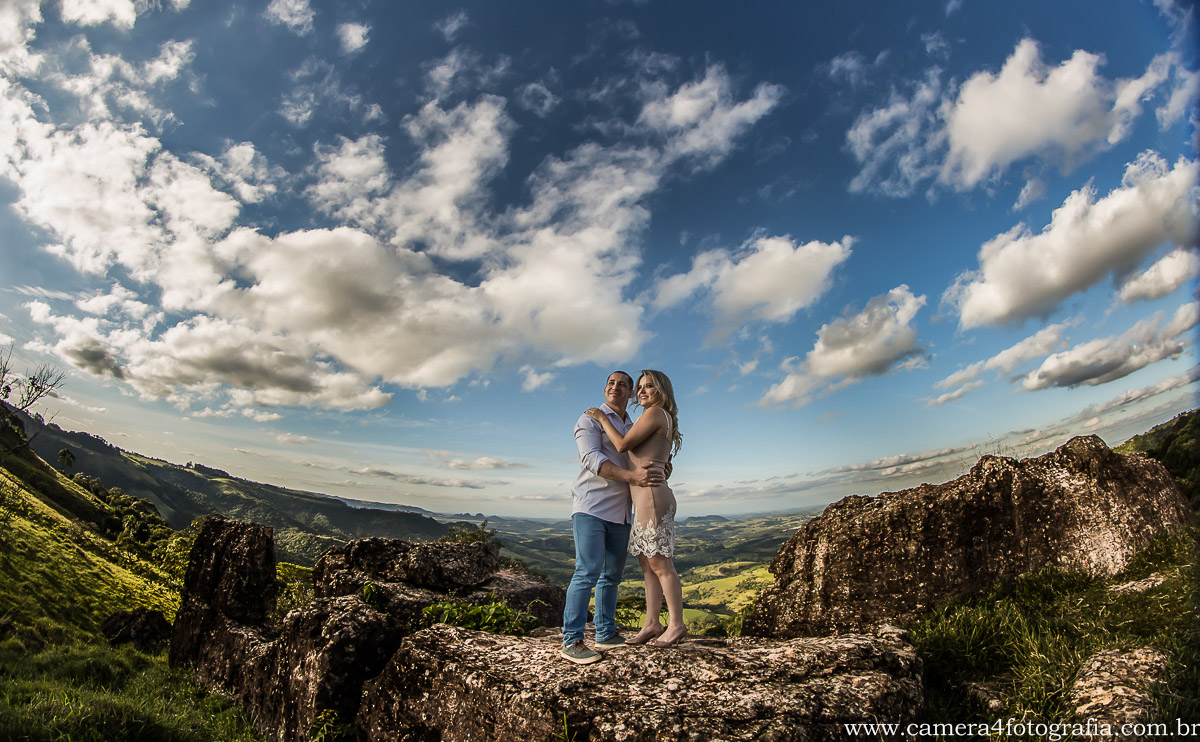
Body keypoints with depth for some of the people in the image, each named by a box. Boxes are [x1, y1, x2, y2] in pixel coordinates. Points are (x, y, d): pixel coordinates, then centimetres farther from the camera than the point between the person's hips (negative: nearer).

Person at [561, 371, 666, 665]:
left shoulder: (634, 428, 20)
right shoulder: (590, 419, -2)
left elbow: (649, 461, 18)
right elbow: (592, 459, -16)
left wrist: (661, 471, -6)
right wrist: (631, 476, -28)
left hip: (620, 512, 7)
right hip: (591, 508, -7)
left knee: (612, 575, 11)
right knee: (587, 572, -13)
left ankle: (606, 633, 21)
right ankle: (572, 641, -7)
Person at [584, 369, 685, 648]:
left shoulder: (655, 413, -9)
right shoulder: (666, 421, 20)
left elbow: (623, 445, -11)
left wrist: (603, 419, -1)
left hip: (651, 496, -10)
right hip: (648, 498, 10)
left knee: (660, 564, -4)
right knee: (647, 563, 10)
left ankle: (676, 624, 6)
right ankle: (652, 623, 15)